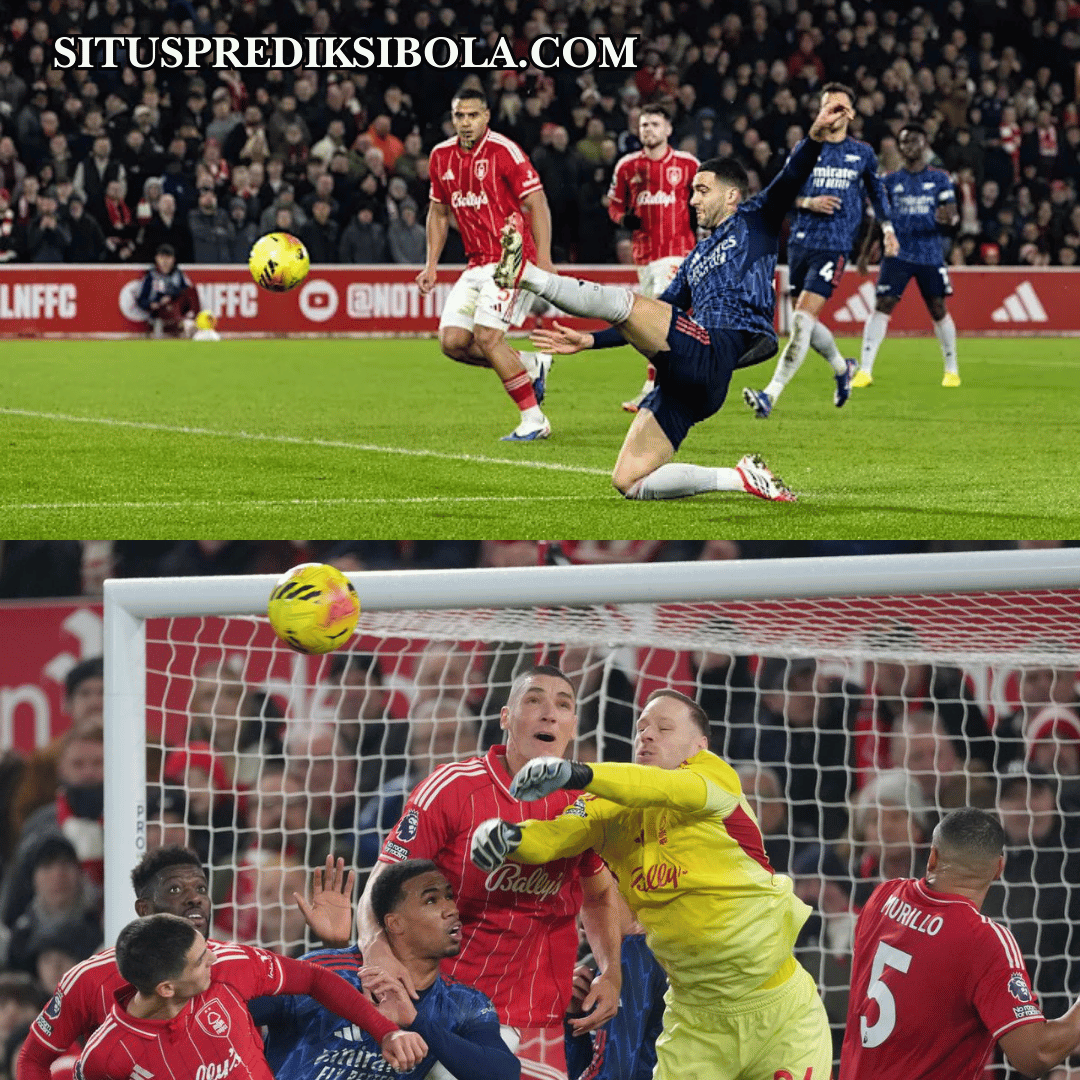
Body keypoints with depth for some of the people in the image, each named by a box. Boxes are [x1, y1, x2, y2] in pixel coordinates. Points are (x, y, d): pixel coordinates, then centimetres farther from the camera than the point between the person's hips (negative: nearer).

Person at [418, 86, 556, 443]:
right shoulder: (442, 156, 8)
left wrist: (543, 263, -20)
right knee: (452, 341, -2)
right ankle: (531, 365, 17)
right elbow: (438, 212, 20)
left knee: (487, 337, -18)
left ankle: (533, 420, -8)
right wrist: (431, 264, 12)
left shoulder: (503, 152, -13)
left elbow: (538, 205, -13)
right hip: (477, 264, 7)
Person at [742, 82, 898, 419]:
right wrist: (808, 203, -9)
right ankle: (842, 368, 42)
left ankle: (771, 395, -22)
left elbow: (876, 190, 25)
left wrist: (888, 228, 19)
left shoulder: (862, 153, 8)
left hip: (834, 246, -3)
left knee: (802, 319, -17)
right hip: (801, 242, 3)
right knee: (805, 323, 11)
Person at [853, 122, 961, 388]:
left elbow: (953, 214, 1)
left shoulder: (939, 178, 5)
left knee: (938, 309, 3)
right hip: (898, 254, 0)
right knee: (883, 306, -12)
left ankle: (952, 369, 20)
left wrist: (948, 217, -24)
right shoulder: (890, 180, 8)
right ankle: (864, 370, -15)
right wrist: (865, 252, 9)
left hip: (930, 254, 0)